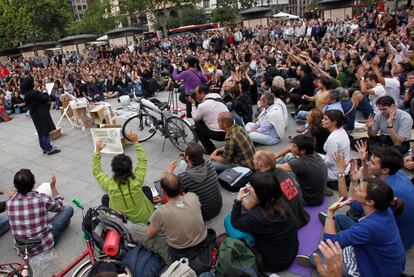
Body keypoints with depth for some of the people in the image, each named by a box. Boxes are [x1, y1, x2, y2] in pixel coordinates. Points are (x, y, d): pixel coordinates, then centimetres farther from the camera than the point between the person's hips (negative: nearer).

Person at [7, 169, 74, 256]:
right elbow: (59, 206, 3)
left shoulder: (9, 202, -11)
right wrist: (53, 187, 11)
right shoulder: (42, 198, -20)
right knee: (68, 209, 9)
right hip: (43, 245, -4)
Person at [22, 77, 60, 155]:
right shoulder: (35, 92, -22)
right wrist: (45, 93, 1)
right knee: (45, 131, -3)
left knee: (40, 132, 15)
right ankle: (49, 149, 1)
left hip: (34, 115, 8)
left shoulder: (26, 94, 5)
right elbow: (46, 99, -19)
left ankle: (44, 148, 22)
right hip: (41, 114, -8)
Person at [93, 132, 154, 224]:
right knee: (146, 189, 25)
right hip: (143, 217, 0)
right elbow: (142, 160, -7)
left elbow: (96, 171, -4)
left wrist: (97, 151, -1)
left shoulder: (109, 184, -24)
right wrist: (136, 142, -3)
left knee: (105, 198, 24)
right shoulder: (137, 180, -25)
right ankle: (151, 219, 31)